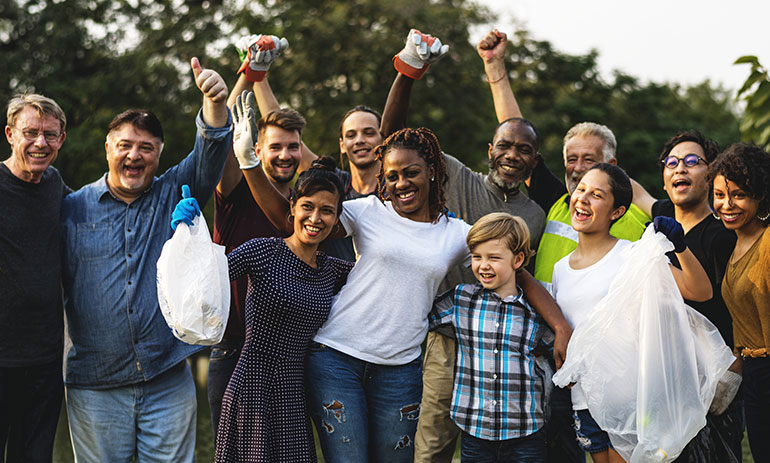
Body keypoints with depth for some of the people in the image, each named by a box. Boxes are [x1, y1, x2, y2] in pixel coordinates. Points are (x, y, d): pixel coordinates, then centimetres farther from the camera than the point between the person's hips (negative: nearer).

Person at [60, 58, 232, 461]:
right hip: (95, 386, 0)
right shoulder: (73, 208, 5)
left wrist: (215, 103, -29)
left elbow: (209, 154, -9)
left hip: (169, 382, 0)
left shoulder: (173, 195, 7)